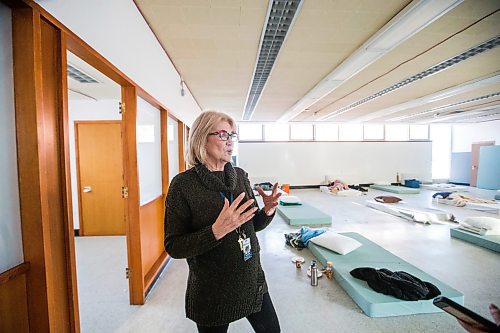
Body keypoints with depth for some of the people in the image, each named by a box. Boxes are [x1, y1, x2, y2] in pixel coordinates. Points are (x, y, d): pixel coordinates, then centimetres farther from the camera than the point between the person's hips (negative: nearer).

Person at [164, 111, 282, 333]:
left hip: (253, 282, 5)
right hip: (212, 292, -4)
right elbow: (173, 247, -15)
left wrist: (267, 211, -15)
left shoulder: (240, 176, -2)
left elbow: (252, 225, 6)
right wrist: (216, 231, -30)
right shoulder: (183, 184, -17)